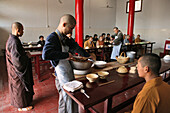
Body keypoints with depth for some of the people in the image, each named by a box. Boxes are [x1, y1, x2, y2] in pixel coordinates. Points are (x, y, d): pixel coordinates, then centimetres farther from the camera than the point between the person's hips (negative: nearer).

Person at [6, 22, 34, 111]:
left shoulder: (11, 39, 5)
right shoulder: (14, 42, -28)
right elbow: (17, 59, -33)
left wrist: (24, 54, 8)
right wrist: (27, 56, -18)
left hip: (15, 69, 10)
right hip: (18, 69, -10)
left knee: (16, 86, 23)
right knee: (20, 86, 7)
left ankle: (18, 101, 43)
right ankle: (21, 106, 26)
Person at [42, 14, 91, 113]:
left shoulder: (64, 38, 9)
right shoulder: (52, 38, -18)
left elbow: (75, 46, 22)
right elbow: (46, 55, -34)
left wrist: (88, 56, 26)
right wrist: (66, 55, -27)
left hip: (69, 71, 9)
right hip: (62, 75, -9)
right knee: (68, 98, 2)